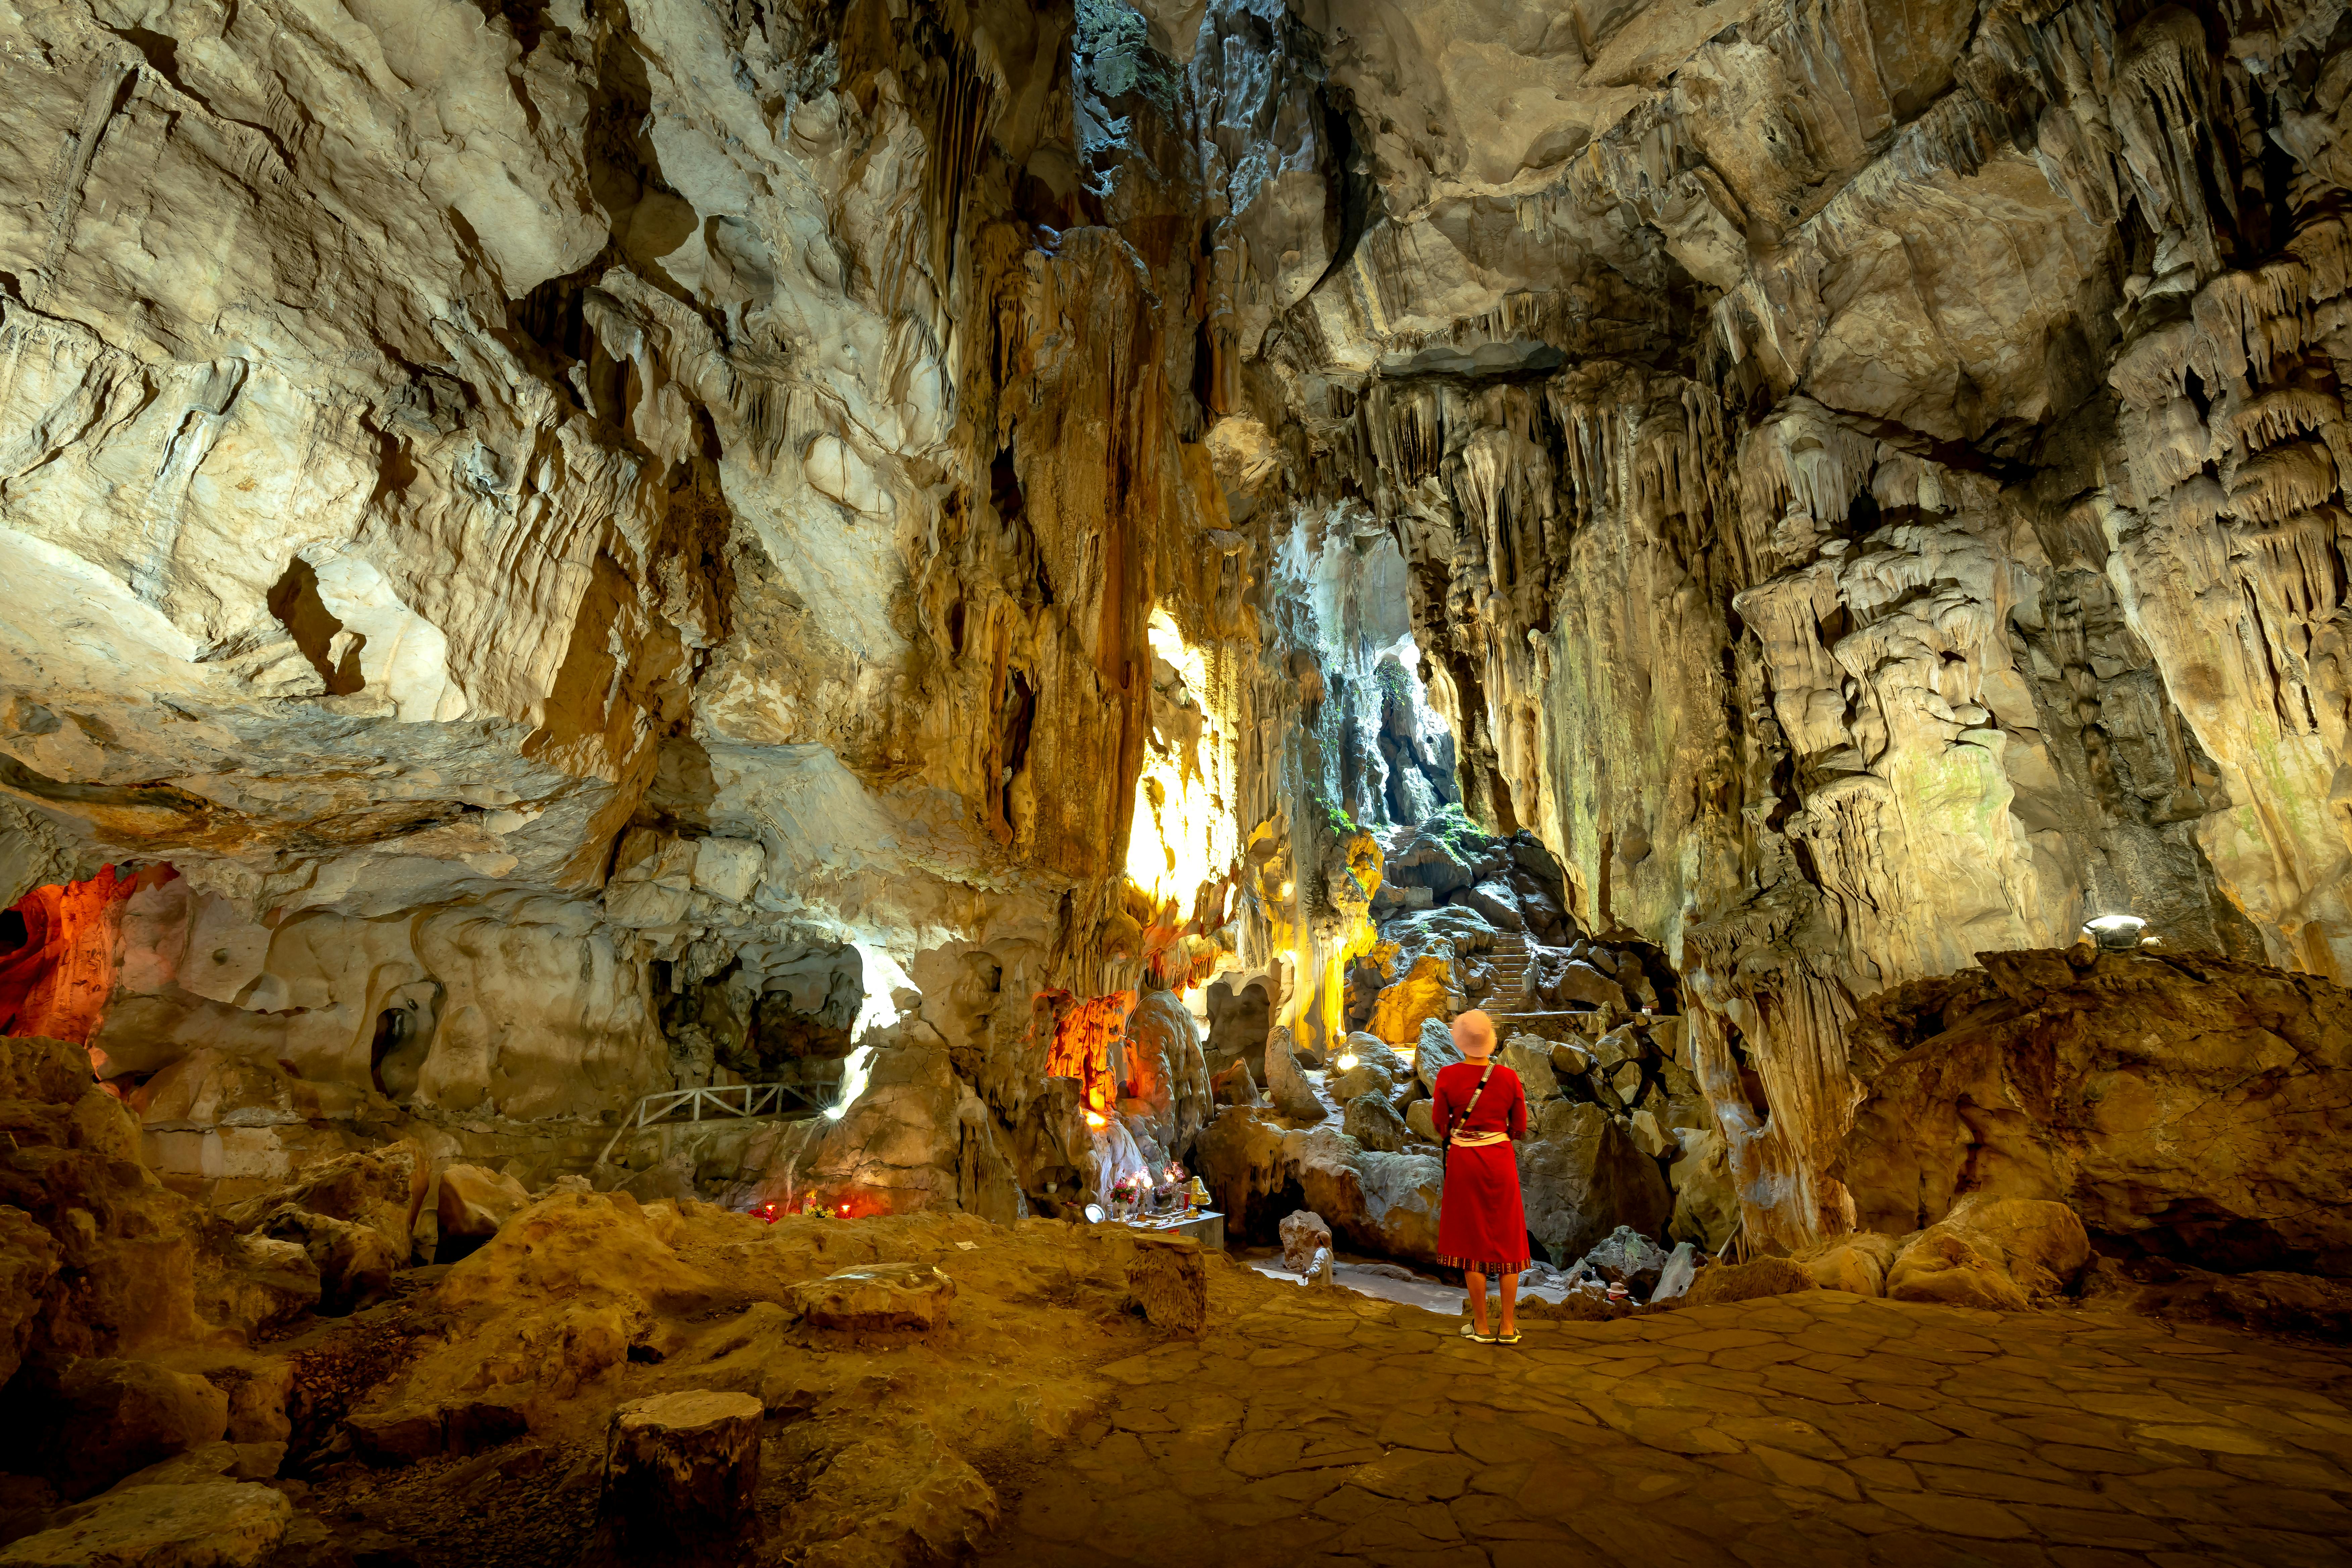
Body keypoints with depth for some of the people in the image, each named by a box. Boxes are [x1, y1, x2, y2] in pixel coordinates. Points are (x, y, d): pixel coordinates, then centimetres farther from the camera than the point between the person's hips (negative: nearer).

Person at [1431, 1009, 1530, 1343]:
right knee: (1506, 1239, 11)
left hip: (1463, 1159, -1)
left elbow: (1440, 1125, -1)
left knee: (1472, 1241, 8)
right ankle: (1508, 1327, 14)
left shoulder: (1447, 1076, -10)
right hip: (1500, 1158, 1)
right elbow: (1520, 1128, 2)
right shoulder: (1508, 1077, -7)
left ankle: (1481, 1327, 13)